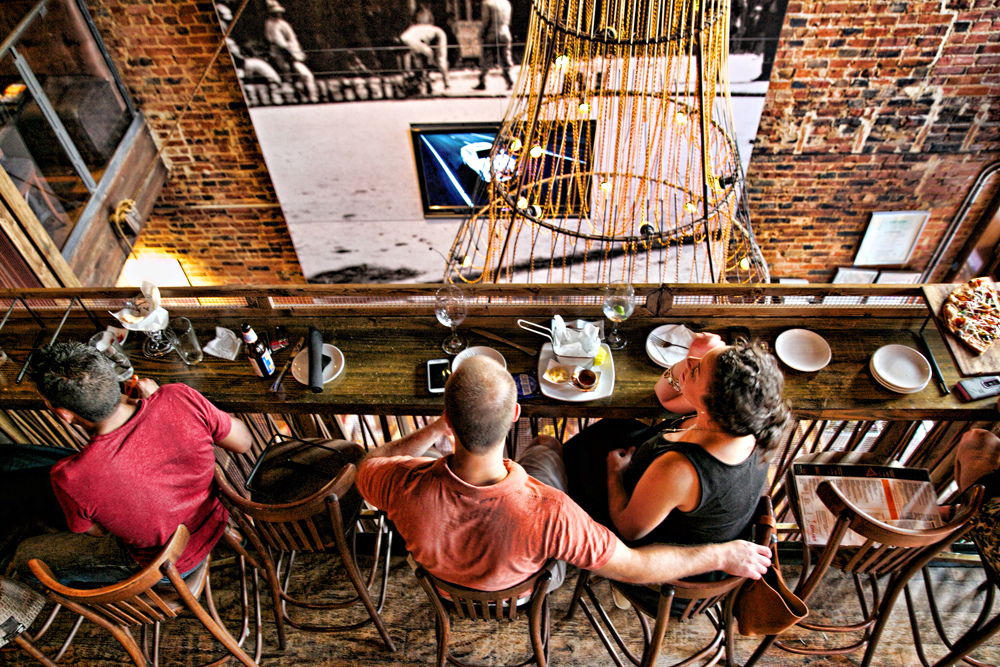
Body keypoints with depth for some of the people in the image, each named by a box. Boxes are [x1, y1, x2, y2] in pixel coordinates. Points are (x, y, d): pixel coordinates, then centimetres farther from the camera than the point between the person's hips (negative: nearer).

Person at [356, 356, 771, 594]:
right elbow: (633, 567, -33)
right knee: (547, 446, 20)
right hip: (525, 587, -1)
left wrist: (432, 432, -9)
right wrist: (722, 556, -20)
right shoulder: (546, 513, -48)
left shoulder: (405, 488, -42)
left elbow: (366, 465, -16)